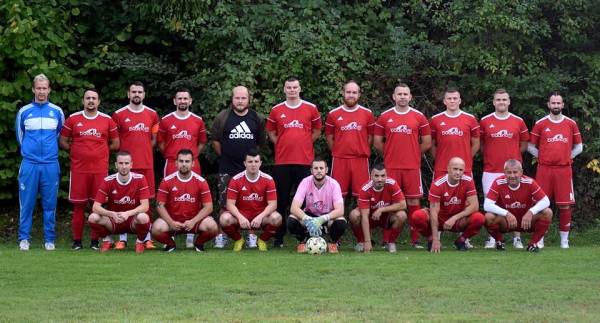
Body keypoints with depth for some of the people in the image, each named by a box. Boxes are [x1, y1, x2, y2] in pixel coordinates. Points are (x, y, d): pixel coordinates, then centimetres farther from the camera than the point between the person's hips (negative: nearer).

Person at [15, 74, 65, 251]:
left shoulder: (57, 111, 5)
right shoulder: (24, 112, 4)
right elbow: (19, 136, 16)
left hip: (51, 164, 1)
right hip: (29, 164, 0)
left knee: (50, 204, 4)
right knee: (26, 203, 0)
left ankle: (49, 239, 10)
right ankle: (24, 238, 6)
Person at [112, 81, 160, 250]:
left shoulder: (152, 115, 8)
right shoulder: (119, 115, 2)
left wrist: (143, 151, 6)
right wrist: (126, 152, 2)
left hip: (147, 164, 2)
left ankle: (147, 238, 8)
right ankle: (122, 239, 3)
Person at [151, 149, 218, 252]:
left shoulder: (201, 182, -4)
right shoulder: (167, 181, -4)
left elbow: (208, 207, -6)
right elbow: (160, 206, -3)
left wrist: (193, 221, -19)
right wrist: (171, 223, -18)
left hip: (194, 220, 0)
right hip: (173, 220, 0)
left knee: (212, 227, -29)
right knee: (157, 229, -31)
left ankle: (199, 243, 7)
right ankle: (170, 243, 6)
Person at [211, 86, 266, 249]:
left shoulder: (257, 118, 5)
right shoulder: (222, 117, 1)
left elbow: (261, 142, 15)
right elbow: (215, 140, 7)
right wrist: (224, 156, 7)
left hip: (250, 168, 1)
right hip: (227, 169, -1)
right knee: (225, 204, 1)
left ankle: (251, 235, 9)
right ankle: (222, 235, 8)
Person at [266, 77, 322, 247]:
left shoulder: (311, 109, 5)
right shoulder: (276, 110, 6)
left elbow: (317, 131, 15)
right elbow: (270, 132, 17)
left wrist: (304, 144, 6)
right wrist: (283, 145, 6)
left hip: (304, 161, 0)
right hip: (282, 161, 1)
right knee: (281, 200, 3)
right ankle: (279, 237, 9)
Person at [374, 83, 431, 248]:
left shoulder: (419, 117, 5)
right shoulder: (384, 117, 6)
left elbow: (427, 143, 10)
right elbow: (377, 142, 10)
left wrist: (413, 154, 7)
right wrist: (391, 154, 8)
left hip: (412, 167, 0)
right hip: (391, 167, 0)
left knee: (414, 201, 0)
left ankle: (415, 239, 6)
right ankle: (387, 240, 4)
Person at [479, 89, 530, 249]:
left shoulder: (518, 121, 6)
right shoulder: (485, 121, 4)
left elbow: (524, 144, 14)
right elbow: (480, 143, 13)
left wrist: (512, 156, 8)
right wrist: (490, 156, 6)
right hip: (490, 170, 0)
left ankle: (517, 238, 7)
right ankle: (492, 238, 9)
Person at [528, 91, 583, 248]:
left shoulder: (571, 124, 8)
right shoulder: (540, 124, 4)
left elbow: (578, 147, 14)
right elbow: (531, 146, 9)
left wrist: (566, 157, 6)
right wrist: (544, 158, 3)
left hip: (564, 170, 1)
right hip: (544, 169, -1)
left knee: (565, 205, -1)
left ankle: (564, 239, 7)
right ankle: (540, 238, 6)